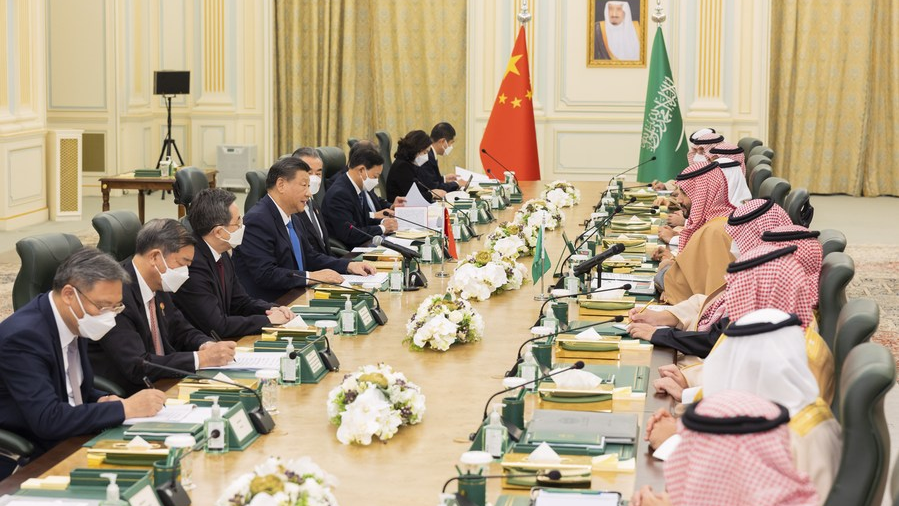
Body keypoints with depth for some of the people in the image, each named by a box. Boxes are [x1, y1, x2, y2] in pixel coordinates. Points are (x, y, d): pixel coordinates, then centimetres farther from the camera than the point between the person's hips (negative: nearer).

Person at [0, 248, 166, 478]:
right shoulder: (22, 337, -23)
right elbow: (47, 420, -29)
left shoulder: (75, 322, 3)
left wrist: (102, 402, -4)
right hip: (27, 466, -8)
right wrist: (124, 408, -25)